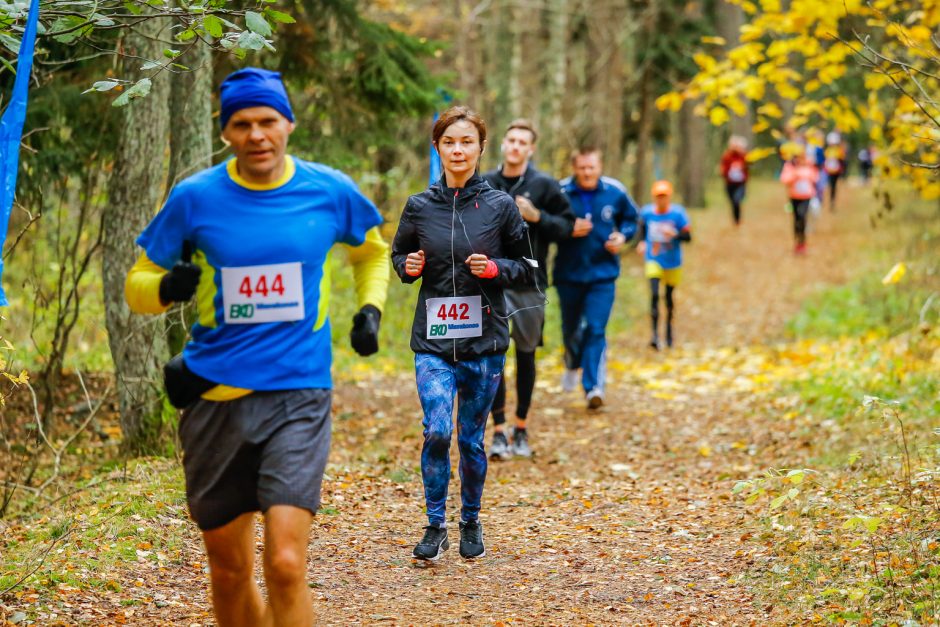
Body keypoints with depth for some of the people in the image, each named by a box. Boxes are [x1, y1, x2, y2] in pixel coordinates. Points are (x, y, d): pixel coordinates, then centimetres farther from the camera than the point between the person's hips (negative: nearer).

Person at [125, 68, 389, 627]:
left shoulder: (330, 191, 1)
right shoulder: (195, 198, -1)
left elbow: (373, 249, 23)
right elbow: (137, 286, 6)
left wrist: (371, 309, 8)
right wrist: (167, 287, -15)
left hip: (298, 396, -1)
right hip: (215, 397, 2)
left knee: (285, 564, -16)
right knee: (229, 570, 11)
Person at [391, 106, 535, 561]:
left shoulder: (500, 206, 0)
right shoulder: (419, 207, 3)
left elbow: (527, 270, 7)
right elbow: (398, 256, 16)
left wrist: (494, 268, -13)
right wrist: (409, 266, -6)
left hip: (484, 340, 0)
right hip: (432, 340, 0)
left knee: (472, 439, 8)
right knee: (437, 432, -15)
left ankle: (471, 523, 29)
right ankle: (435, 526, 2)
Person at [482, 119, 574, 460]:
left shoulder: (545, 185, -2)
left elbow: (567, 225, -1)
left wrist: (537, 216, -17)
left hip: (530, 281, 0)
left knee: (526, 355, 10)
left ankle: (521, 428, 24)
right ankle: (499, 431, -5)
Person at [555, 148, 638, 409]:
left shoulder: (615, 192, -4)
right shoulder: (560, 192, -11)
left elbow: (630, 219, 14)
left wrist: (623, 235, -6)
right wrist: (568, 231, -23)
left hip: (603, 274, 0)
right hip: (568, 273, 0)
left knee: (595, 330, -12)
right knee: (570, 328, 18)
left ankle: (593, 386, -13)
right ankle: (572, 365, 48)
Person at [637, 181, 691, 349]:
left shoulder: (678, 213, -12)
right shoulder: (646, 212, -5)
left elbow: (688, 236, -14)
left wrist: (674, 234, -31)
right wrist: (642, 242, 6)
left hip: (673, 262, 0)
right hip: (654, 261, 0)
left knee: (669, 296, 14)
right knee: (654, 295, -17)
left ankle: (669, 326, 41)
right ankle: (655, 334, -17)